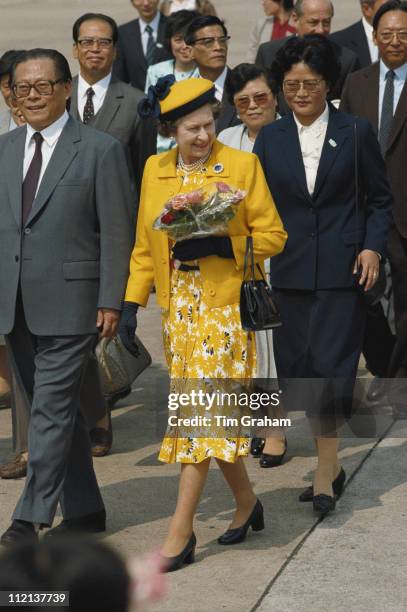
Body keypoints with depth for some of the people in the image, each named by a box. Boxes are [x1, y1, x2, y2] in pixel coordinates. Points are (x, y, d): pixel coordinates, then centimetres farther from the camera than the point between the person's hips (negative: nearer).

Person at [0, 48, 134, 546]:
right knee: (55, 409, 12)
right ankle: (83, 509, 23)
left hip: (70, 301, -6)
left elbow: (117, 233, -6)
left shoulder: (100, 150, -4)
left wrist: (111, 302, -11)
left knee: (51, 409, -8)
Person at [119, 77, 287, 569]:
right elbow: (145, 246, 14)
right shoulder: (155, 170, 8)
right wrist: (131, 303, 4)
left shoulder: (242, 165, -5)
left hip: (225, 305, -5)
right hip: (178, 304, 5)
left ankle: (181, 530, -7)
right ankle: (246, 501, 28)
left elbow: (273, 235, -4)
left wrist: (220, 246, -19)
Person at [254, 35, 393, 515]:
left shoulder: (356, 133, 0)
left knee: (331, 363, -11)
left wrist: (372, 247, -9)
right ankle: (329, 464, 18)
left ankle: (325, 471, -7)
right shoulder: (270, 138, 7)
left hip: (341, 269, -4)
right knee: (299, 367, 5)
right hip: (291, 271, 4)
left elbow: (380, 199, 5)